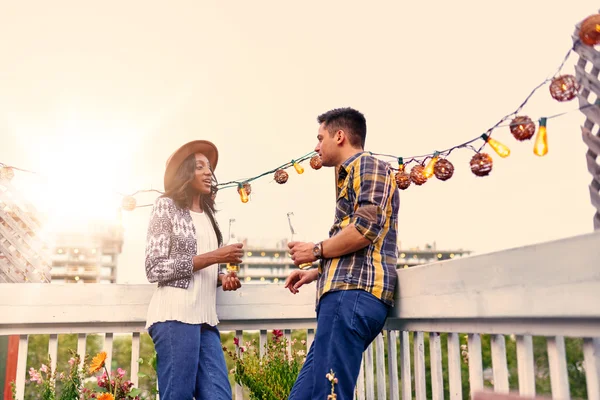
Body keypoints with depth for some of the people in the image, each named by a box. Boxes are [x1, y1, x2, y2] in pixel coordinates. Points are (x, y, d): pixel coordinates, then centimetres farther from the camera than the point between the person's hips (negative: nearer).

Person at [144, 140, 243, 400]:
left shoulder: (207, 214, 22)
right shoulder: (167, 206, 1)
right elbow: (155, 269, -8)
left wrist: (221, 279, 4)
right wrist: (214, 257, -11)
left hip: (205, 318, 7)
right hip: (175, 315, -7)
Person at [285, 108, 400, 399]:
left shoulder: (369, 165, 1)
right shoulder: (351, 176, 31)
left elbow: (365, 230, -15)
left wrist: (315, 251, -2)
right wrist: (316, 273, 24)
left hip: (353, 294, -10)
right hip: (346, 292, 10)